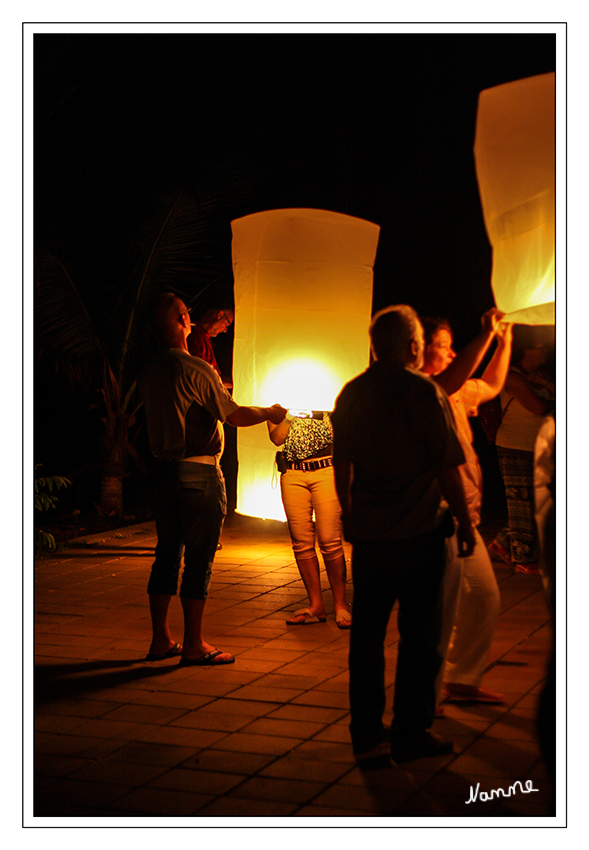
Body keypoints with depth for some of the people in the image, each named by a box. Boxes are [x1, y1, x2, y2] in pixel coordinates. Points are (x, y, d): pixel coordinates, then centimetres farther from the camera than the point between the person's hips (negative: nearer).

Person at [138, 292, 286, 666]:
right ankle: (194, 645, 5)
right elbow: (235, 416, -14)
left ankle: (161, 639, 19)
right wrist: (269, 412, 4)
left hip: (163, 470, 7)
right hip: (199, 472, -7)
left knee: (167, 552, 13)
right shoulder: (197, 370, -16)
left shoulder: (148, 371, 7)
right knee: (199, 557, 0)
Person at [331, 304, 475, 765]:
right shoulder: (425, 391, -11)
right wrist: (465, 521, -2)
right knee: (419, 635, 6)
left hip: (367, 533, 5)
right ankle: (411, 734, 12)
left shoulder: (351, 393, 5)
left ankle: (366, 735, 16)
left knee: (366, 634, 11)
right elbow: (447, 467, -12)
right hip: (419, 533, -5)